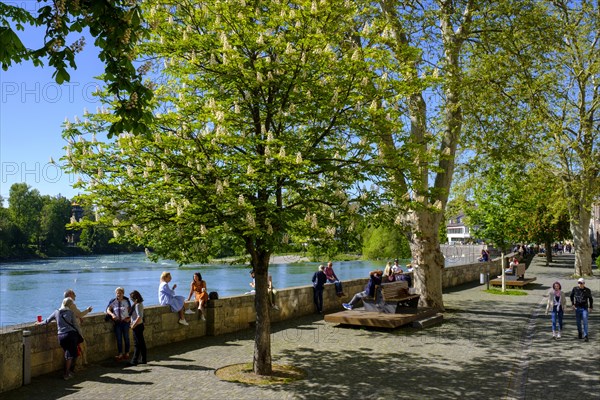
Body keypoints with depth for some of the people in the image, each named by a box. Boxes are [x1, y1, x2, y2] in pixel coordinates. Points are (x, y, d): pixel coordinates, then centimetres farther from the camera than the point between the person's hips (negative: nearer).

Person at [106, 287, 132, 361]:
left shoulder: (126, 301, 1)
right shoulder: (113, 301, 0)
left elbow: (130, 310, 9)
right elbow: (108, 310, -4)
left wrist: (129, 318, -5)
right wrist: (112, 314, -23)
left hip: (125, 321, 0)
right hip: (117, 322, 1)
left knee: (126, 337, 6)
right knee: (119, 338, 3)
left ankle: (127, 353, 17)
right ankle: (120, 354, 10)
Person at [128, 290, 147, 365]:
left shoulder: (137, 305, -19)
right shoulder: (140, 304, 9)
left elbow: (139, 317, -27)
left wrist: (134, 325, -18)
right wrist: (133, 323, 16)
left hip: (137, 326, -9)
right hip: (140, 325, 9)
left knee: (137, 344, -2)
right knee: (142, 343, 13)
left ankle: (134, 361, 4)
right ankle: (143, 359, 20)